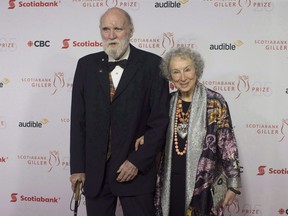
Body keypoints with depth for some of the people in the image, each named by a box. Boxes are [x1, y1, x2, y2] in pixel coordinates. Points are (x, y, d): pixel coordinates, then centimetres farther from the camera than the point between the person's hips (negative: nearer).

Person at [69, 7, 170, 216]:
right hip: (94, 170, 3)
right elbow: (78, 120, 5)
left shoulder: (152, 64, -4)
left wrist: (137, 161, -11)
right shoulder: (87, 65, 5)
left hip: (137, 168, -2)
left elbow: (160, 120, -6)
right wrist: (77, 167, 2)